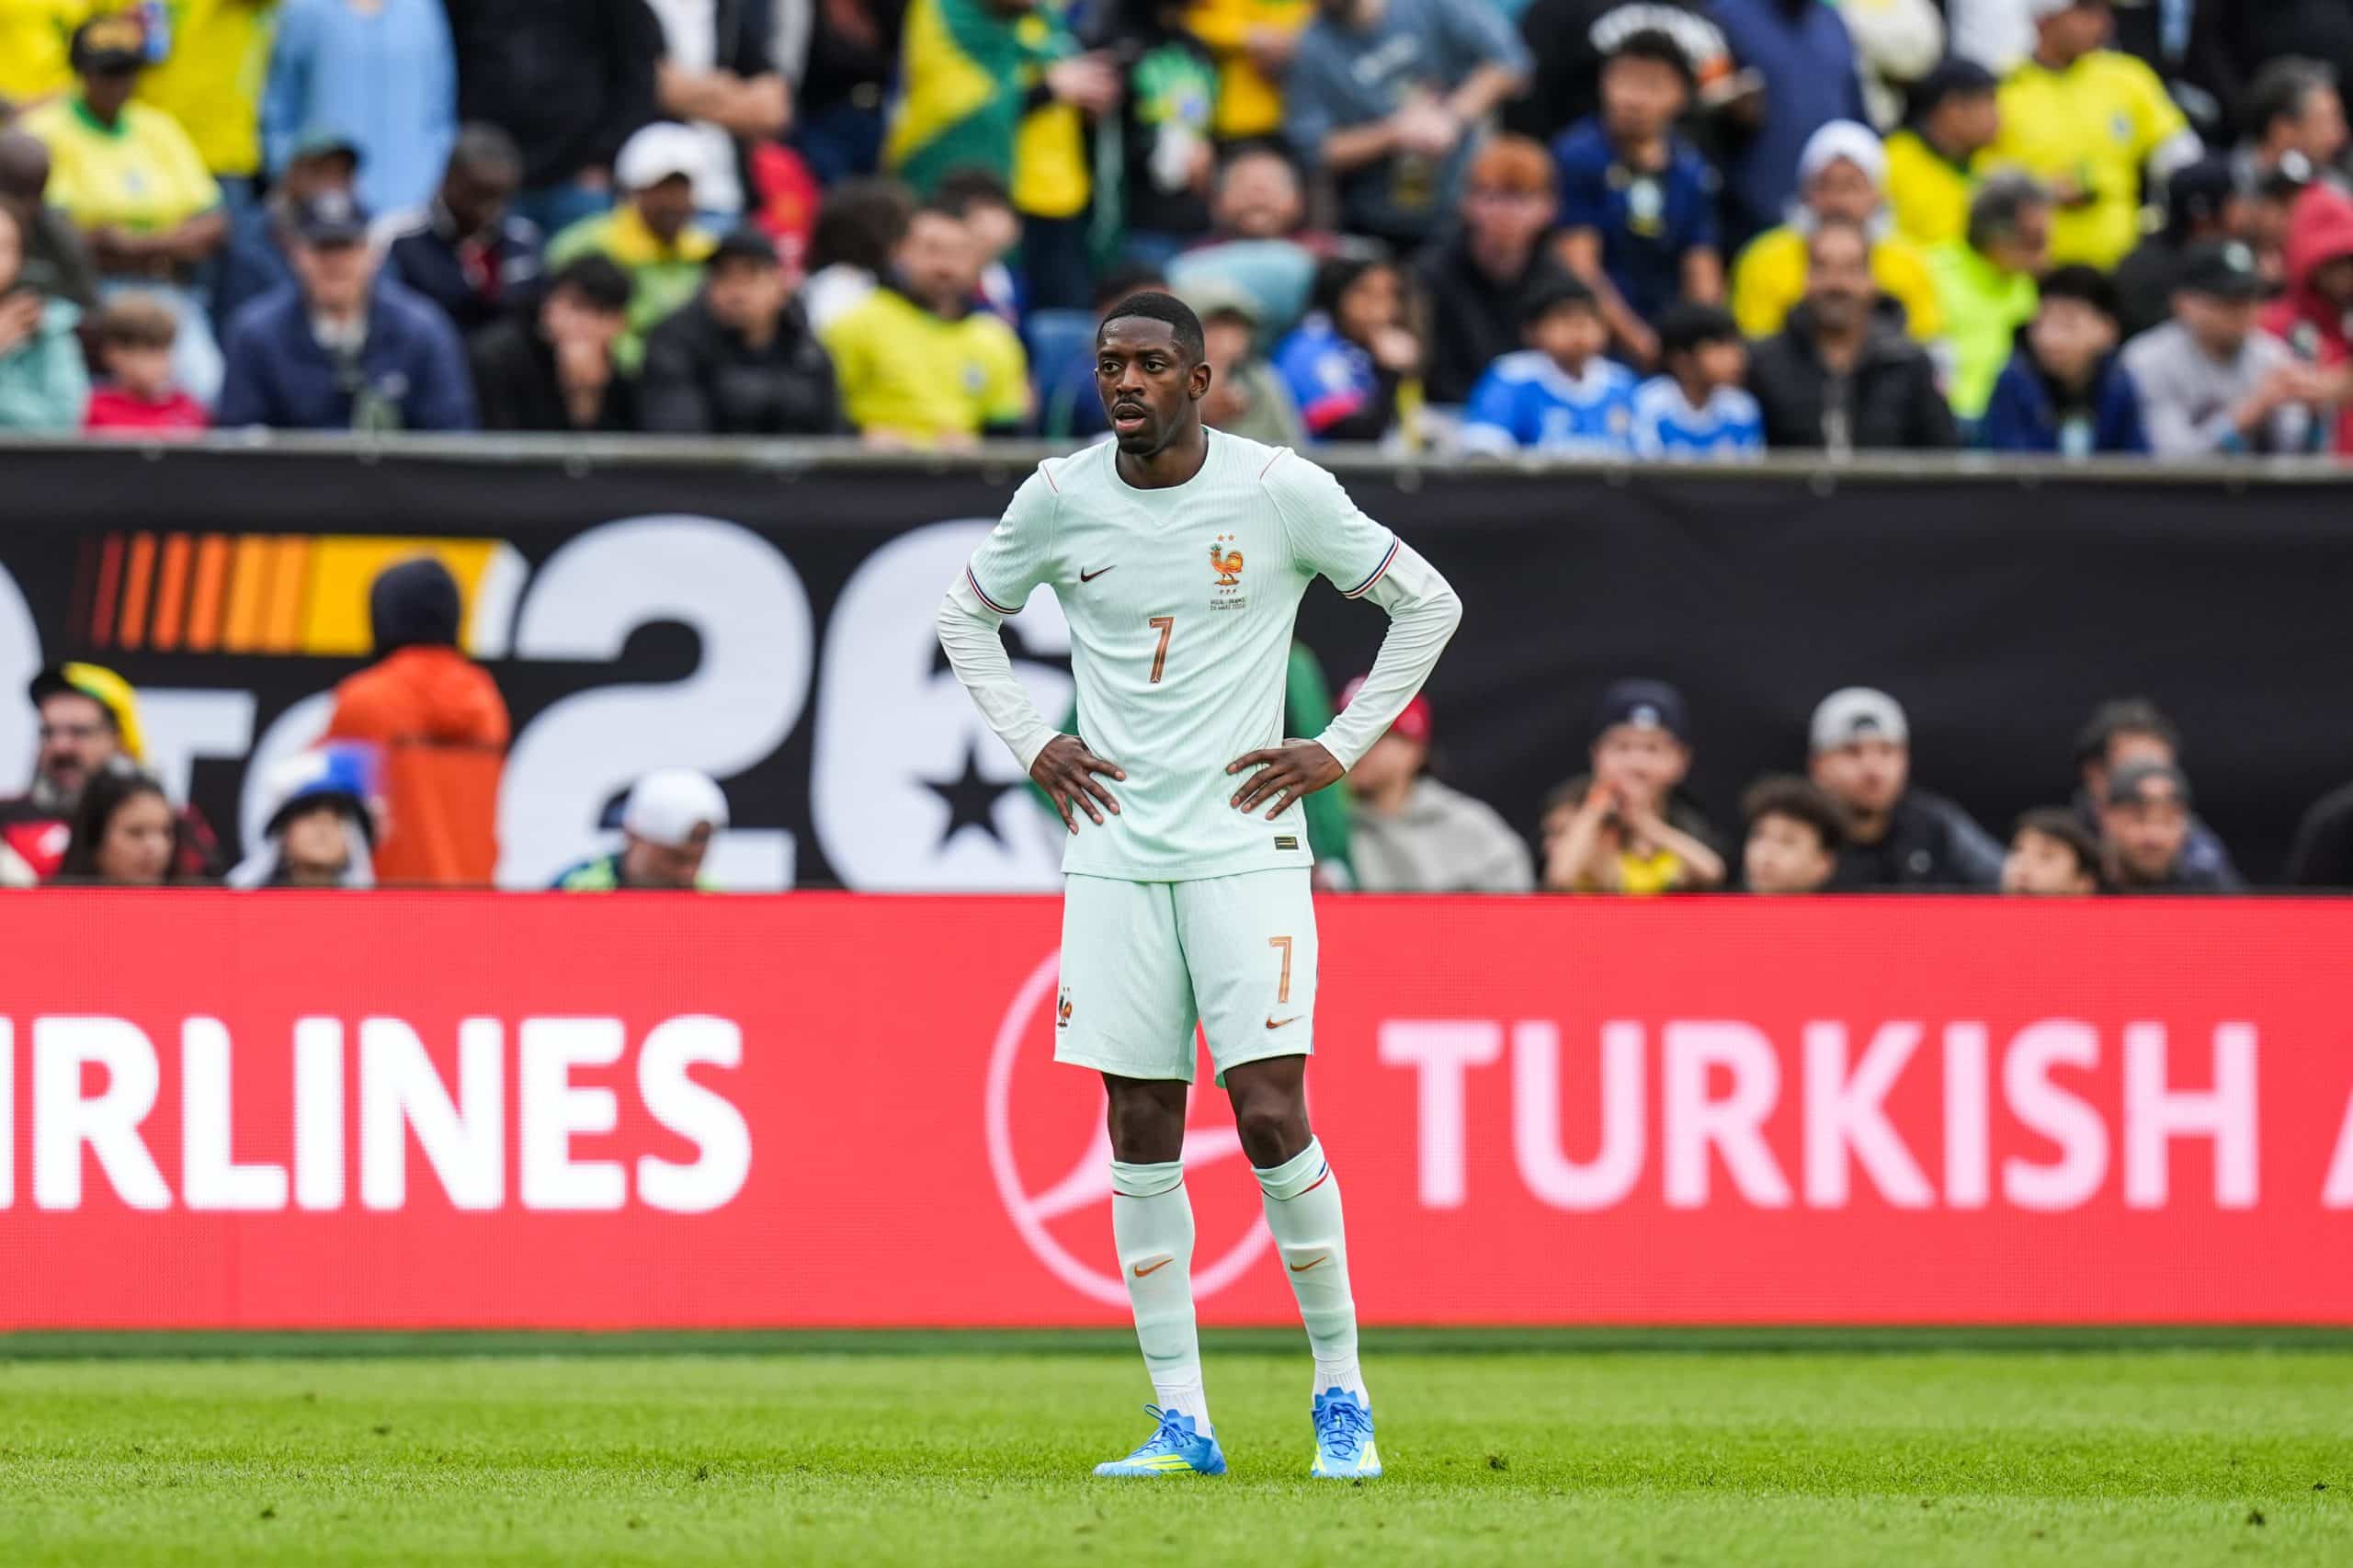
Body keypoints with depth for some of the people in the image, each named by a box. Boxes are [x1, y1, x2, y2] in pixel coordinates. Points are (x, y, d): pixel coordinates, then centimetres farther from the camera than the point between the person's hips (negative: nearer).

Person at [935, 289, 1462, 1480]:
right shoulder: (1059, 498, 2)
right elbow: (968, 615, 21)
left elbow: (1426, 603, 5)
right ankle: (1180, 1421, 7)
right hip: (1115, 853, 3)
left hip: (1243, 842, -3)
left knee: (1270, 1115, -12)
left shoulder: (1280, 491, -6)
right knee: (1141, 1134, 1)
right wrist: (1031, 745, 8)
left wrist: (1340, 750, 0)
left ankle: (1341, 1392, 3)